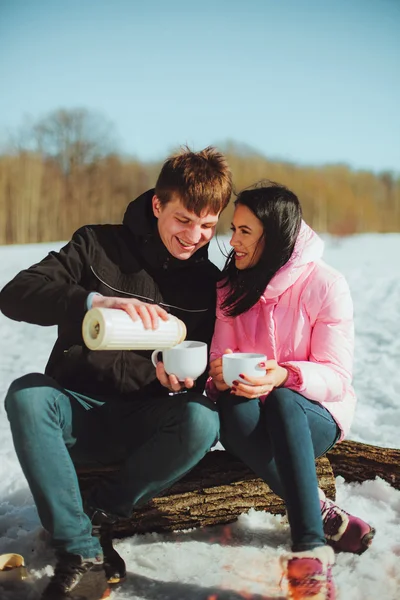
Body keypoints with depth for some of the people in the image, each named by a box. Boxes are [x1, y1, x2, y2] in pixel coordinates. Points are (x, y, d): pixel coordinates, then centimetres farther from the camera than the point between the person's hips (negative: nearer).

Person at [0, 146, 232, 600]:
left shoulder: (208, 282, 4)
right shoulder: (99, 245, -3)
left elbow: (202, 374, 8)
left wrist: (181, 379, -18)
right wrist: (99, 301, -35)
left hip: (143, 425, 1)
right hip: (77, 416, -1)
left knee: (201, 420, -31)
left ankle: (96, 515, -14)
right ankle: (81, 554, -30)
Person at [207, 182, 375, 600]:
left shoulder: (325, 285, -11)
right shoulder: (233, 284, 3)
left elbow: (335, 376, -15)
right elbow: (221, 354, -2)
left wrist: (284, 376, -35)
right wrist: (222, 375, -27)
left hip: (316, 415, -3)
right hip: (257, 415, 3)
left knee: (282, 402, -39)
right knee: (234, 414, -34)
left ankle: (310, 549, -43)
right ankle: (325, 515, -25)